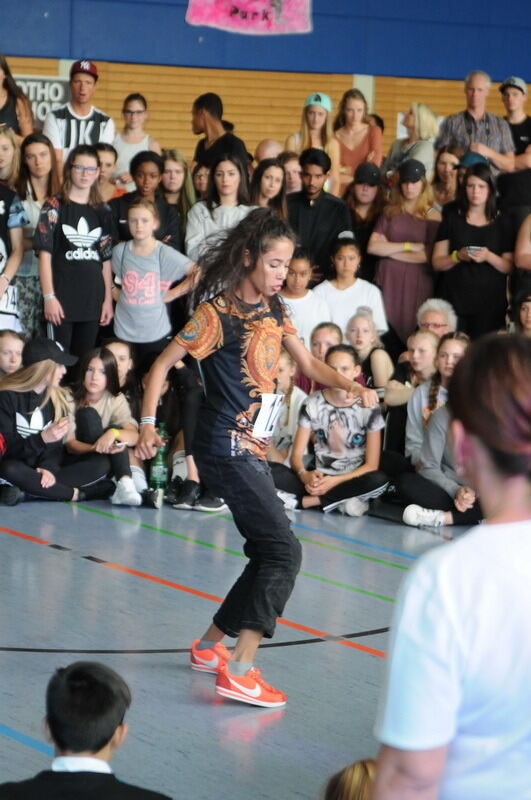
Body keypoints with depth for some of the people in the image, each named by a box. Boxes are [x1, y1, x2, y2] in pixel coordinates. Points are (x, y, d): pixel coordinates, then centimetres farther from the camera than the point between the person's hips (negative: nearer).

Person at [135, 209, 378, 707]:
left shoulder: (272, 311, 12)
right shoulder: (218, 314, -12)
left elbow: (308, 364, 20)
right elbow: (163, 364, -10)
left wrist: (354, 388, 3)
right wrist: (148, 423, -19)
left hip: (253, 450, 9)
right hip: (227, 448, -9)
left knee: (268, 556, 13)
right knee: (283, 551, -15)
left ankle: (211, 646, 26)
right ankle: (240, 671, -19)